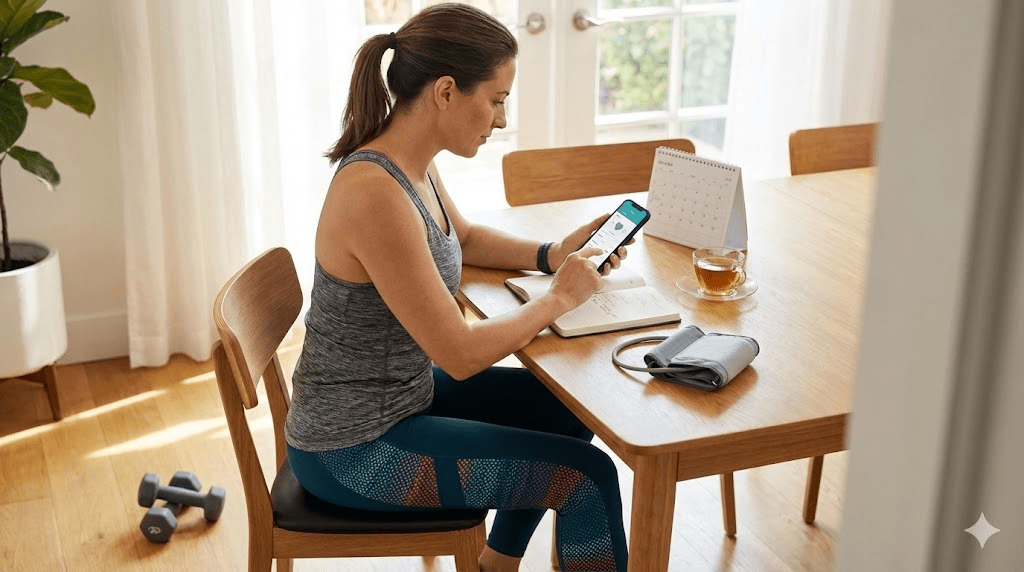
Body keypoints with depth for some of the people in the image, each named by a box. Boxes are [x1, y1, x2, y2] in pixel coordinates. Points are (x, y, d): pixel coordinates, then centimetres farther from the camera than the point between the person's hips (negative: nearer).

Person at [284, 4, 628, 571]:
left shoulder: (410, 161, -2)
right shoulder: (375, 195, -31)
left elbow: (465, 238, 20)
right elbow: (462, 355, -28)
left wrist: (552, 254, 3)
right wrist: (559, 297, -13)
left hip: (399, 393, 10)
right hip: (352, 449, -9)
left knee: (568, 409, 20)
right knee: (588, 476, -7)